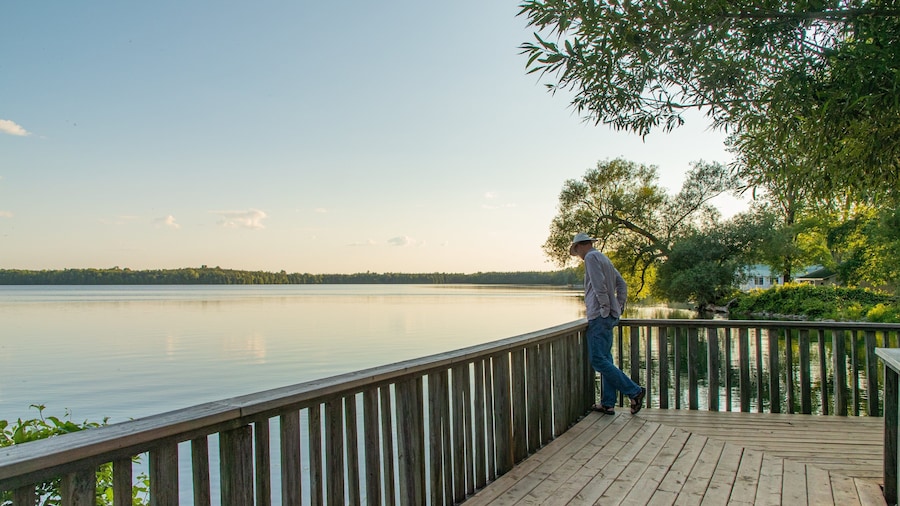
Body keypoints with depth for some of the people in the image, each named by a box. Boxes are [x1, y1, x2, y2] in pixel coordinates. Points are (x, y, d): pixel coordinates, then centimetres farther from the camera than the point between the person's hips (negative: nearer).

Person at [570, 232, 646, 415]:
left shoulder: (591, 257, -8)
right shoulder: (604, 258, 21)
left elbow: (599, 285, -20)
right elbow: (622, 284, 22)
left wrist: (605, 307, -16)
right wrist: (619, 307, 19)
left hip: (600, 316, -10)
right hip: (610, 316, 10)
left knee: (598, 360, -11)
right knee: (605, 359, 10)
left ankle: (634, 391, -11)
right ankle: (608, 404, 11)